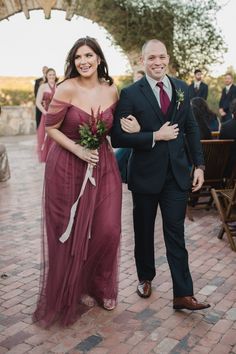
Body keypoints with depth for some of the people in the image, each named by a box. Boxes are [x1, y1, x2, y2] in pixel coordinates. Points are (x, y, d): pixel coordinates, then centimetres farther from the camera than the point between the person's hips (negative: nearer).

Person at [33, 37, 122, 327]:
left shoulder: (111, 91, 2)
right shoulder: (67, 89, -12)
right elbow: (51, 128, -7)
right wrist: (78, 150, -16)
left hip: (103, 165, 4)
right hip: (68, 167, -4)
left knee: (107, 230, 2)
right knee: (71, 232, 6)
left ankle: (100, 286, 29)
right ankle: (75, 291, 29)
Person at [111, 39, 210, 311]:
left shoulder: (181, 89, 4)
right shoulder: (130, 94, -10)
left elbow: (191, 129, 9)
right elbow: (117, 138, -15)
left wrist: (199, 165, 4)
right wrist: (156, 136, -20)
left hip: (177, 174, 2)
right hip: (145, 175, -2)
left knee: (176, 234, 4)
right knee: (144, 232, 15)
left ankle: (183, 295, 10)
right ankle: (145, 277, 38)